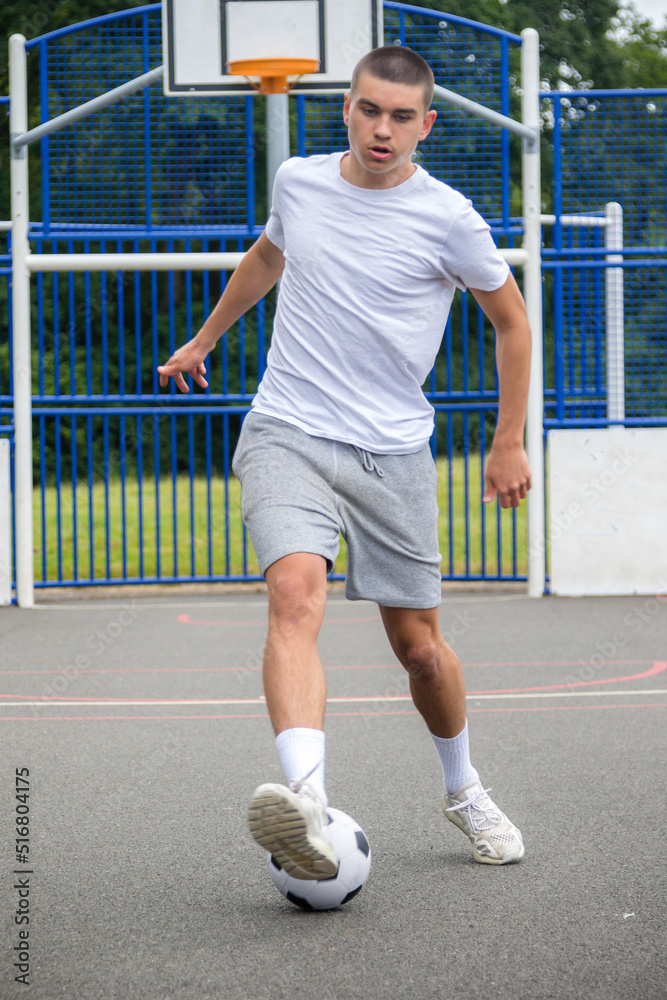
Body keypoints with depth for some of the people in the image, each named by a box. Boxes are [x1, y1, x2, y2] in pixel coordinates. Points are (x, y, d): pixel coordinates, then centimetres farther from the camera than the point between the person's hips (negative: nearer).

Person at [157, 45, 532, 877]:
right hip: (286, 436, 1)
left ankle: (463, 792, 35)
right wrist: (203, 340, 37)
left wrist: (508, 444, 8)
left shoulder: (447, 218, -5)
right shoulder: (298, 182, 4)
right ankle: (305, 801, -45)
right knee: (296, 591, -27)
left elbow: (511, 321, 9)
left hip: (393, 455, 0)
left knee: (418, 644, 6)